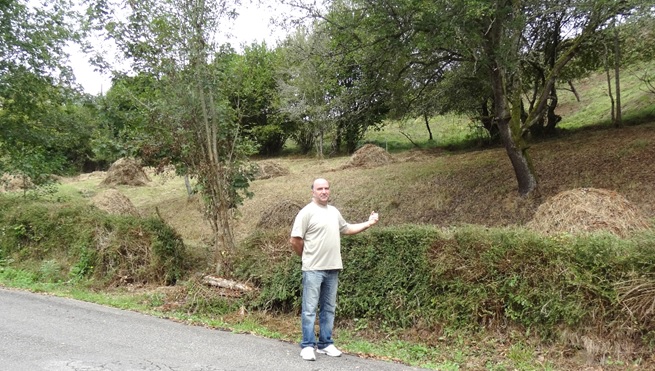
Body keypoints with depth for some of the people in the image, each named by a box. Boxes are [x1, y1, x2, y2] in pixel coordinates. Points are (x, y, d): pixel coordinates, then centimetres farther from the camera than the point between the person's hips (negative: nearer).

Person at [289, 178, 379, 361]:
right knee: (310, 309, -1)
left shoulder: (334, 211, 11)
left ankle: (325, 344, 23)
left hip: (333, 268, 7)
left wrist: (368, 224, 20)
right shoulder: (307, 212, -10)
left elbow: (346, 229, 26)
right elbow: (295, 240, -10)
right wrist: (308, 256, 1)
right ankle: (307, 346, 7)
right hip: (313, 269, -7)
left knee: (328, 308, 13)